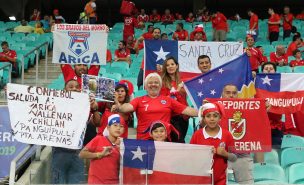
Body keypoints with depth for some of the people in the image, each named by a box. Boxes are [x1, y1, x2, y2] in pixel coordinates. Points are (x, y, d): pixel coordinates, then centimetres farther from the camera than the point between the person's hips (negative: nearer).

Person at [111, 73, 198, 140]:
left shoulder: (168, 100, 11)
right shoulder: (139, 100, 8)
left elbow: (185, 110, 6)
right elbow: (128, 106, -10)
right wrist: (119, 108, -32)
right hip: (144, 139, -1)